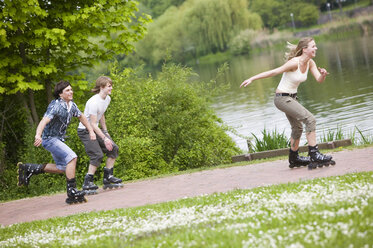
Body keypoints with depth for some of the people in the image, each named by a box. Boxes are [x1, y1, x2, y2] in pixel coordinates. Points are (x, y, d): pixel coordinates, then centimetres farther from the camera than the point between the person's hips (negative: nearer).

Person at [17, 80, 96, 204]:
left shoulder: (71, 105, 2)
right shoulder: (56, 106, -23)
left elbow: (81, 117, 21)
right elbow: (44, 121, -37)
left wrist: (91, 131, 15)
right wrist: (38, 135, -54)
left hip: (59, 139, 9)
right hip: (50, 138, -9)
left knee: (63, 168, 14)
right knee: (72, 157, -23)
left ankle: (29, 169, 22)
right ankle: (72, 192, -20)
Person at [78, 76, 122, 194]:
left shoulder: (107, 99, 3)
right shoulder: (94, 102, -25)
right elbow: (93, 124, -25)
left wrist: (106, 132, 17)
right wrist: (104, 138, -27)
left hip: (95, 129, 9)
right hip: (85, 130, -9)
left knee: (113, 148, 1)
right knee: (97, 155, -19)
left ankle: (108, 177, 10)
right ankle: (87, 183, -12)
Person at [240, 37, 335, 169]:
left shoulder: (310, 63, 0)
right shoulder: (294, 63, -23)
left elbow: (319, 79, -3)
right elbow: (274, 72, -20)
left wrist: (323, 75, -27)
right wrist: (252, 79, -18)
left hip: (292, 98, 10)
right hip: (282, 98, -10)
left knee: (297, 127, 22)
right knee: (310, 119, -18)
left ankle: (294, 158, 39)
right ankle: (314, 155, -17)